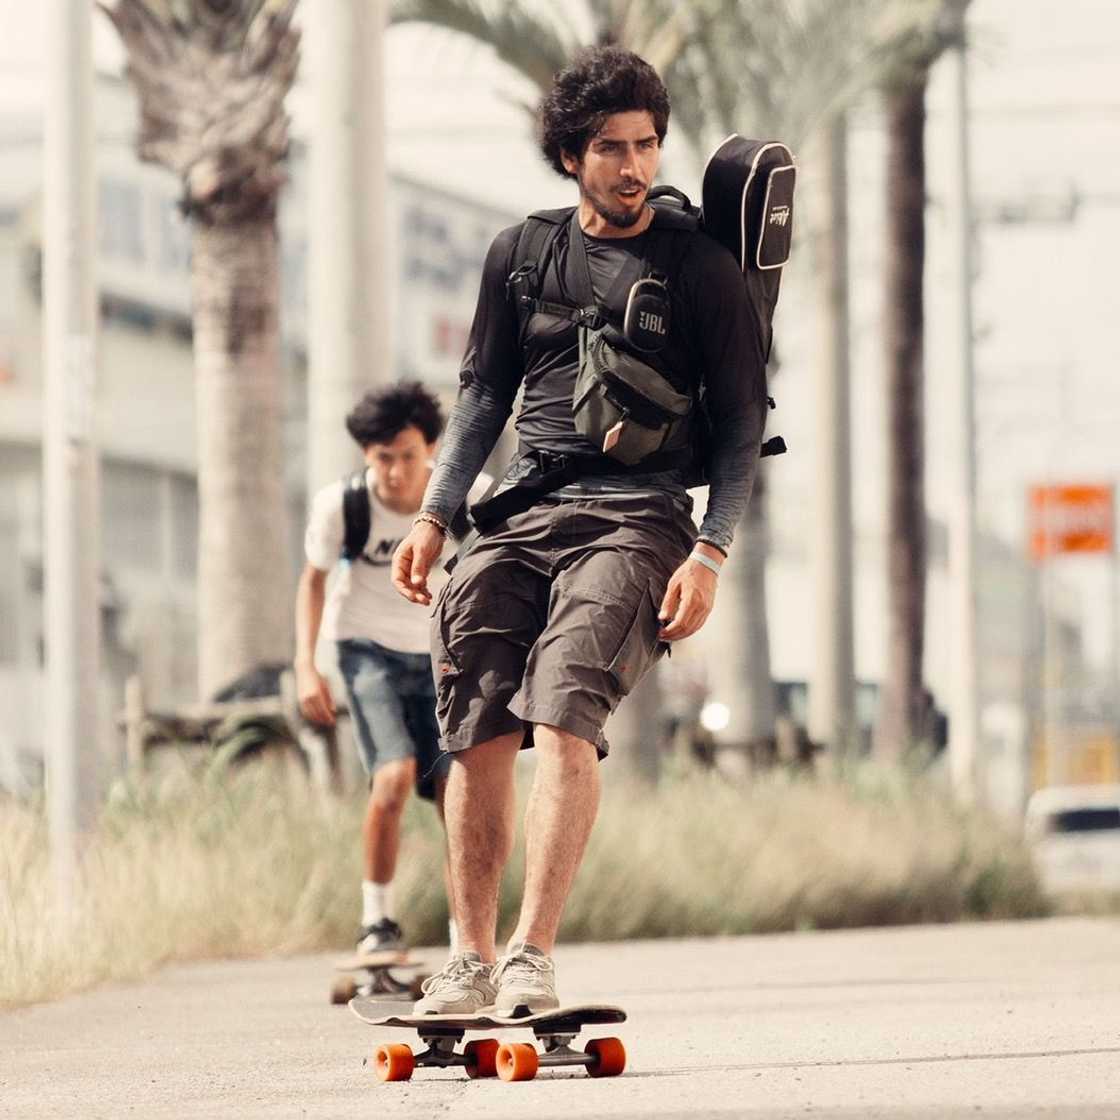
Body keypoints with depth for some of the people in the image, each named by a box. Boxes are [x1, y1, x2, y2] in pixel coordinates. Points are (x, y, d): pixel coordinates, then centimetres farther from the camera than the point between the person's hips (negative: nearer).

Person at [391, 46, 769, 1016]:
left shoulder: (702, 270, 5)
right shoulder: (521, 254, 16)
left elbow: (741, 424, 5)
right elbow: (484, 395, 22)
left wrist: (711, 553, -7)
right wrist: (434, 517, 12)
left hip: (637, 517, -4)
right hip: (523, 508, 4)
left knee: (564, 716, -23)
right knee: (478, 736, -6)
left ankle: (534, 956, -27)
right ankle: (473, 961, 4)